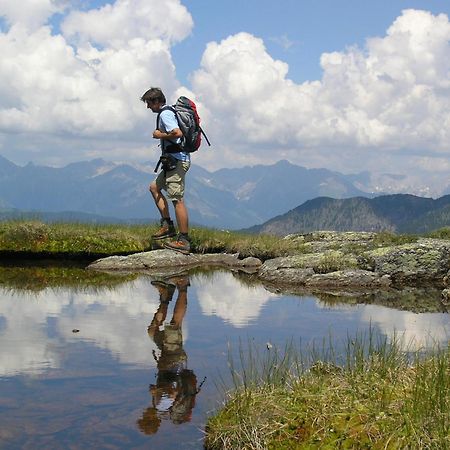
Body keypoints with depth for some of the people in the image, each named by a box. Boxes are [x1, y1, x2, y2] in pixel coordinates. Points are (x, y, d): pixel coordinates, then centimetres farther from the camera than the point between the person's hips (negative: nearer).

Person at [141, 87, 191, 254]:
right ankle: (167, 226, 18)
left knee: (178, 199, -11)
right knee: (154, 187, 21)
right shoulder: (170, 112, 19)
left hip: (176, 161, -11)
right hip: (174, 161, 11)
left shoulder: (165, 114, -12)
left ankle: (184, 241, -11)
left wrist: (160, 135, -11)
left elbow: (178, 133, -26)